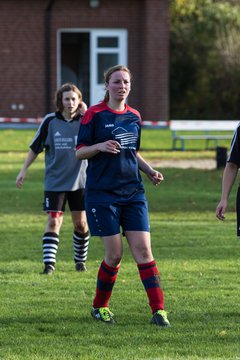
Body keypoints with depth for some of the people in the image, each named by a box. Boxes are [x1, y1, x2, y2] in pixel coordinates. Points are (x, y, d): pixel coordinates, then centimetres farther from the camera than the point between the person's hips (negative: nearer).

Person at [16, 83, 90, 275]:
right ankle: (49, 263, -8)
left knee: (81, 223, 5)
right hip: (55, 181, -1)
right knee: (54, 221, -8)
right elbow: (35, 147, 6)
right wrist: (24, 170, 4)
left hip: (79, 181, 1)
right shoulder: (50, 121, -3)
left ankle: (81, 259, 25)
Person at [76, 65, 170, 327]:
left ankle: (158, 310, -8)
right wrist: (100, 147, -22)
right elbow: (78, 152, -3)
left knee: (143, 250, -6)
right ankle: (99, 307, 17)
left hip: (133, 192, 4)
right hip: (102, 193, -4)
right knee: (114, 254, -4)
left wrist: (150, 172, 8)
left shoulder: (134, 116, 12)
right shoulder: (94, 114, -4)